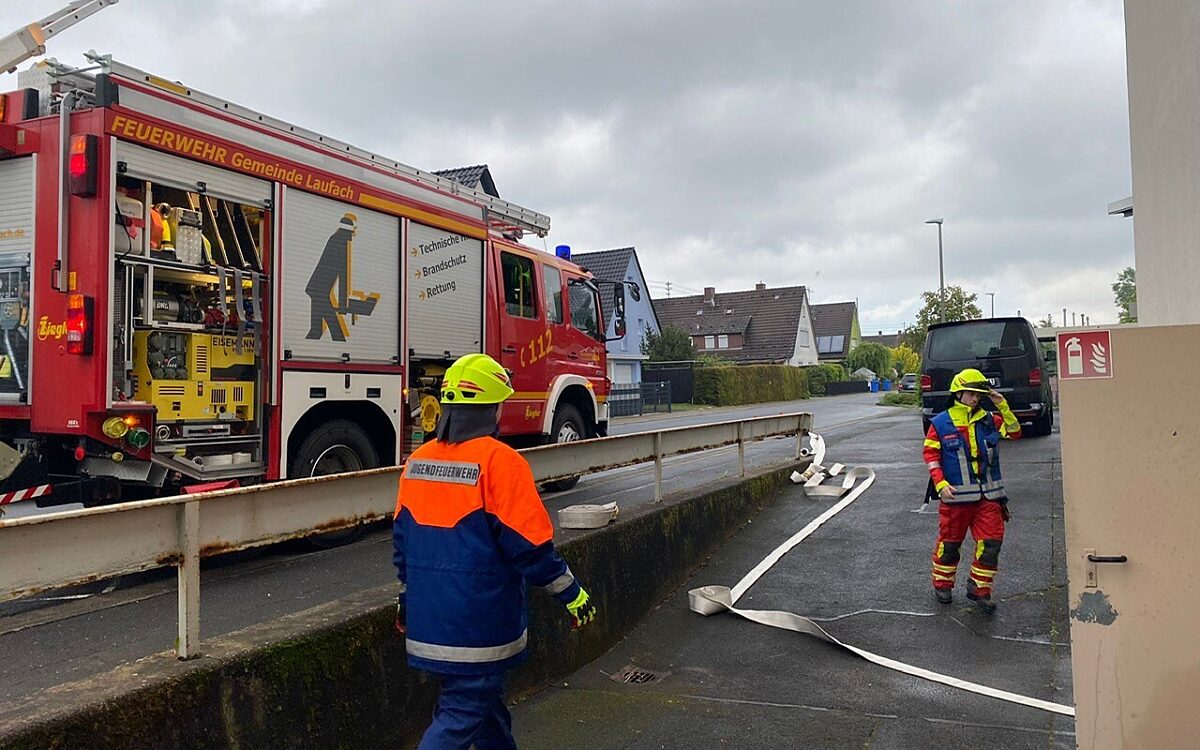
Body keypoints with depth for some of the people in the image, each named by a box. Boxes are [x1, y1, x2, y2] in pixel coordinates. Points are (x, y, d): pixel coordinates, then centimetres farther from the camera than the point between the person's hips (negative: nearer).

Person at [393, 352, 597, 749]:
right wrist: (572, 593, -5)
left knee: (486, 700, 23)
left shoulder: (417, 461, 3)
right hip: (478, 624, -7)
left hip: (428, 621, 7)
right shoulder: (500, 461, -18)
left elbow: (402, 539, 11)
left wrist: (406, 598, 24)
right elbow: (529, 544, -17)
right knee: (462, 714, 3)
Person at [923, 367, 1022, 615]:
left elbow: (1015, 432, 2)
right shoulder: (941, 423, -4)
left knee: (991, 542, 0)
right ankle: (942, 585, 26)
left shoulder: (988, 419, 7)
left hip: (988, 494, 3)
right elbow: (930, 454, -3)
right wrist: (941, 483, -12)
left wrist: (1003, 407, -9)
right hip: (956, 494, -3)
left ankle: (979, 588, 15)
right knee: (950, 541, 8)